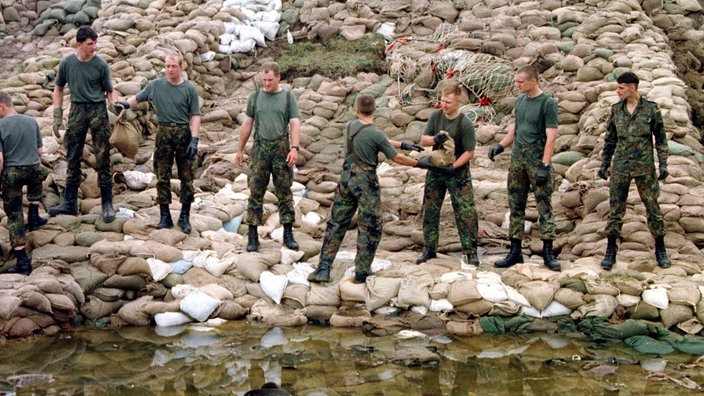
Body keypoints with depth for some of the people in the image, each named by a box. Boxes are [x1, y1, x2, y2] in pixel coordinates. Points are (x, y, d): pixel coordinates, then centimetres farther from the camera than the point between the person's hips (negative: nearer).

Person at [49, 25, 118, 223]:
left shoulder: (101, 65, -6)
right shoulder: (66, 63, 0)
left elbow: (110, 91, 4)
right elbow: (58, 89, 12)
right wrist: (57, 116, 6)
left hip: (98, 110, -2)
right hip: (77, 110, 2)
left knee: (103, 158, -4)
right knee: (73, 158, 8)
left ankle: (107, 204, 2)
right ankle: (69, 203, 17)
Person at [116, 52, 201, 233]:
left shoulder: (189, 89, 0)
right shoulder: (156, 85, 5)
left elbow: (195, 116, -2)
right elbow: (138, 98, 14)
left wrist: (194, 139, -11)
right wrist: (126, 104, -8)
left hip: (184, 133, -2)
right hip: (163, 133, 2)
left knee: (186, 177, 0)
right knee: (162, 177, 3)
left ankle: (185, 217, 9)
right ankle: (165, 216, 11)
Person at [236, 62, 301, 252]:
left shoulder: (288, 97, 4)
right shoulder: (255, 97, 9)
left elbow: (295, 124, -2)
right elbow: (247, 124, 15)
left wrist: (295, 148, -15)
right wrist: (240, 149, 15)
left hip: (281, 149, -1)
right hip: (260, 149, 1)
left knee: (284, 192, 4)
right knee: (256, 192, -1)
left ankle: (288, 235, 9)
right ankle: (253, 236, 2)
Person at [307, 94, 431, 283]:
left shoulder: (350, 127, 4)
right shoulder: (375, 134, -16)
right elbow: (397, 158, -6)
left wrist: (403, 144, 15)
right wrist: (419, 164, 8)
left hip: (346, 180, 6)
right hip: (366, 183, -6)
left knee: (336, 224, 12)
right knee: (370, 229, 7)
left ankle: (324, 268, 7)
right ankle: (362, 272, 12)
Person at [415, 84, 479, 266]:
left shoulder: (465, 124, -16)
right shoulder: (435, 116, -3)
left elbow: (469, 153, -13)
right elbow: (423, 140, 1)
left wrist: (453, 167, -22)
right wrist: (435, 139, -21)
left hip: (458, 172, -4)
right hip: (436, 171, 4)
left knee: (466, 212, -7)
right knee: (430, 210, 8)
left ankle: (470, 251, 2)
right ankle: (429, 249, 19)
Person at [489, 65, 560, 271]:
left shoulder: (548, 103, -10)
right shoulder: (520, 100, 11)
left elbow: (551, 136, -14)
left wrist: (545, 166, -19)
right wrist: (501, 145, 9)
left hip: (537, 159, -7)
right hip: (517, 158, 7)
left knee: (544, 205, -2)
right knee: (516, 205, 8)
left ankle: (548, 253, 1)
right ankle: (515, 252, 13)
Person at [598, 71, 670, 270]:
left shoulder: (651, 109, -4)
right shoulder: (616, 109, 5)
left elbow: (661, 138, 0)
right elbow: (610, 138, 13)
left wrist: (663, 164, -4)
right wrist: (604, 163, 11)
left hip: (644, 166, -2)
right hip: (621, 166, 2)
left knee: (652, 207, 3)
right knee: (615, 209, 3)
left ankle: (660, 250, 15)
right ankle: (610, 251, 11)